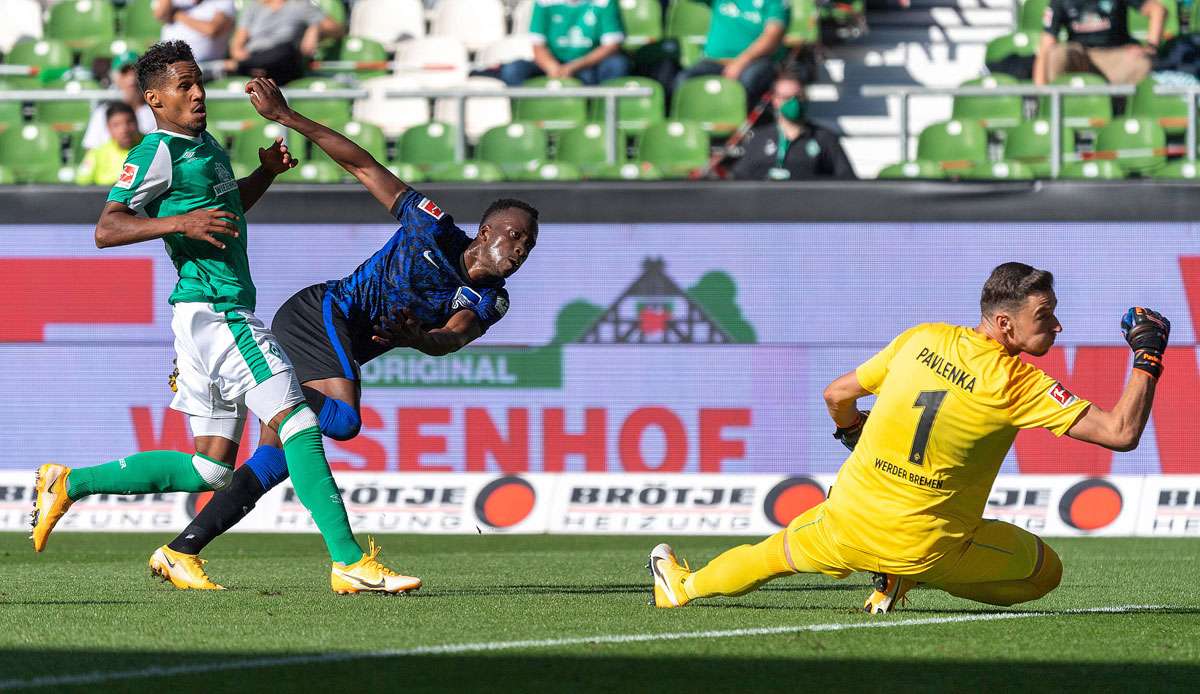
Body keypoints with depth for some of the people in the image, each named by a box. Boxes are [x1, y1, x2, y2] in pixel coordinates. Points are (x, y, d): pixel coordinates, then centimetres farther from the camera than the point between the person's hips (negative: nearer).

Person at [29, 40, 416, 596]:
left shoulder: (205, 145, 19)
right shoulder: (158, 152, -8)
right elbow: (106, 230, -15)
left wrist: (267, 171, 21)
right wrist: (180, 223, -26)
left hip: (225, 314, 10)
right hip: (214, 314, -10)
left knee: (210, 468, 10)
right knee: (297, 422, -16)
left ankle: (69, 484, 17)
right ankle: (349, 561, -20)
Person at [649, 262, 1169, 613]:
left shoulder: (923, 338, -3)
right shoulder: (1018, 384, -19)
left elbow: (837, 395, 9)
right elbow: (1121, 433, -22)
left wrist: (851, 434, 31)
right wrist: (1148, 360, -12)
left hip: (848, 527, 5)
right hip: (927, 546, -5)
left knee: (777, 553, 33)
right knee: (1045, 571, 15)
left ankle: (683, 588, 50)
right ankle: (908, 578, 5)